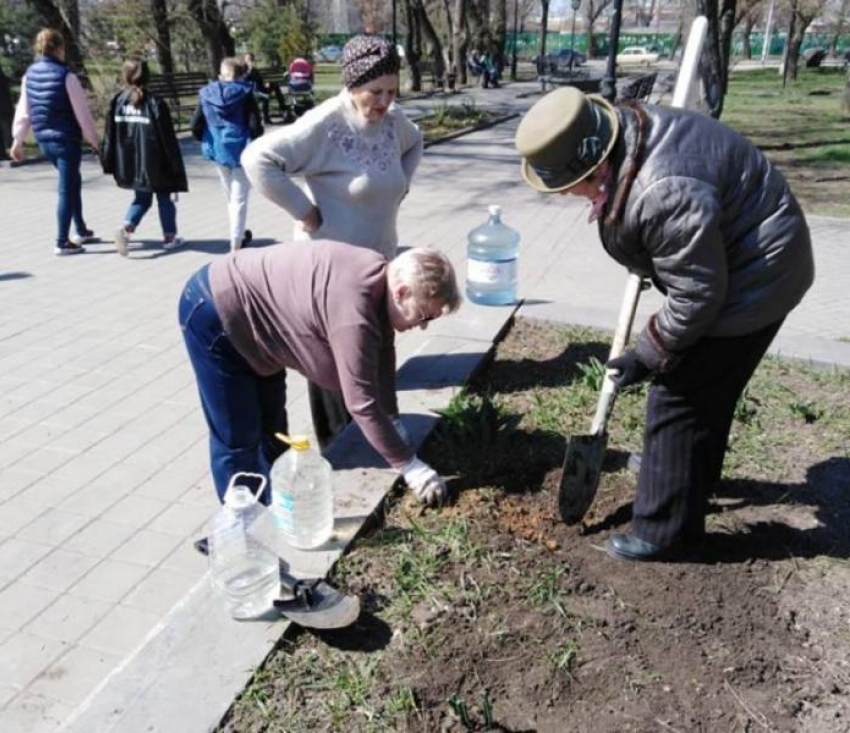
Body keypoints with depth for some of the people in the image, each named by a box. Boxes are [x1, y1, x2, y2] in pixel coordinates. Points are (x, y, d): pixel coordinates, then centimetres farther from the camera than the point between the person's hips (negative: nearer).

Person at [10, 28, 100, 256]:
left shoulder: (29, 75, 7)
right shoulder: (66, 77, -14)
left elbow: (23, 110, 12)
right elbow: (83, 113, -13)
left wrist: (18, 140, 19)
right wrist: (94, 141, -3)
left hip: (44, 140, 7)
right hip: (67, 141, -7)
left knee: (72, 183, 22)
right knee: (67, 190, -1)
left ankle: (81, 231, 31)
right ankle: (62, 243, 1)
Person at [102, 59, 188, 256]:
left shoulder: (117, 102, -1)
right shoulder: (155, 104, -13)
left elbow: (109, 135, 3)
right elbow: (168, 138, -11)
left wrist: (109, 164, 11)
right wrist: (175, 165, -2)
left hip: (129, 163, 4)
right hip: (154, 163, -4)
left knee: (141, 198, 18)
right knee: (164, 198, 14)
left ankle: (126, 228, -5)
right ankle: (170, 237, 22)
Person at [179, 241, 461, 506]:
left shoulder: (380, 277, -7)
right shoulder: (353, 314, -36)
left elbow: (382, 355, 4)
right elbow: (362, 404, -30)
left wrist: (392, 422, 6)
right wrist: (409, 466, -21)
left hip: (253, 307, 10)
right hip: (213, 313, -10)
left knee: (271, 425, 18)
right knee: (238, 438, -1)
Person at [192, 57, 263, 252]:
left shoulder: (207, 94, 1)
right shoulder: (245, 95, -10)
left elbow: (196, 127, 0)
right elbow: (255, 127, -15)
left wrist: (209, 142, 17)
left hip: (218, 151, 5)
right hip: (241, 151, -4)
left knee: (231, 197, 21)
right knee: (239, 200, 2)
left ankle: (238, 235, 37)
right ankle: (236, 244, 3)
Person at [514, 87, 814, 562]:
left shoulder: (664, 195, -38)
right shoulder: (626, 131, -7)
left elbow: (696, 296, -29)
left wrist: (648, 357, -16)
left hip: (754, 278, -10)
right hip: (722, 266, 10)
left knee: (680, 394, -4)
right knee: (708, 384, 25)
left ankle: (667, 531, 9)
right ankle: (694, 471, 47)